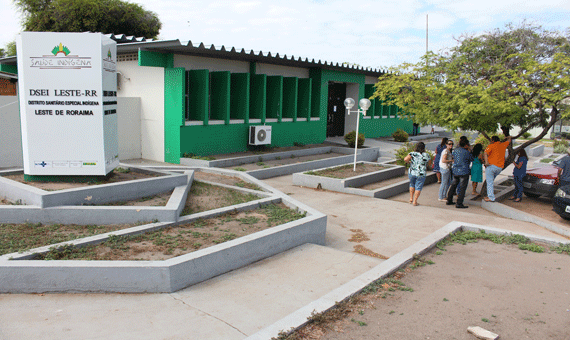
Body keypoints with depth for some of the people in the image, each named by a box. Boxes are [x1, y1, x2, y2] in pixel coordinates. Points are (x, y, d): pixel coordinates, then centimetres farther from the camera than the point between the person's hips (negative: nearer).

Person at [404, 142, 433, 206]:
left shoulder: (412, 154, -6)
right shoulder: (426, 155, -3)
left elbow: (405, 159, -17)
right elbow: (429, 163, 12)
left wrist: (409, 162, 1)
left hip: (412, 173, 1)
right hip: (421, 174, -1)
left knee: (412, 184, 23)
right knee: (418, 187, 7)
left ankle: (411, 198, 24)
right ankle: (415, 201, 6)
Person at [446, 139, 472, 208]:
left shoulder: (455, 151, 6)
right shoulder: (467, 152, -12)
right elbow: (469, 161, 4)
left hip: (455, 171, 7)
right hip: (464, 172, -7)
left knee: (453, 186, 18)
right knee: (462, 188, -1)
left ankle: (449, 200, 23)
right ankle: (459, 203, -2)